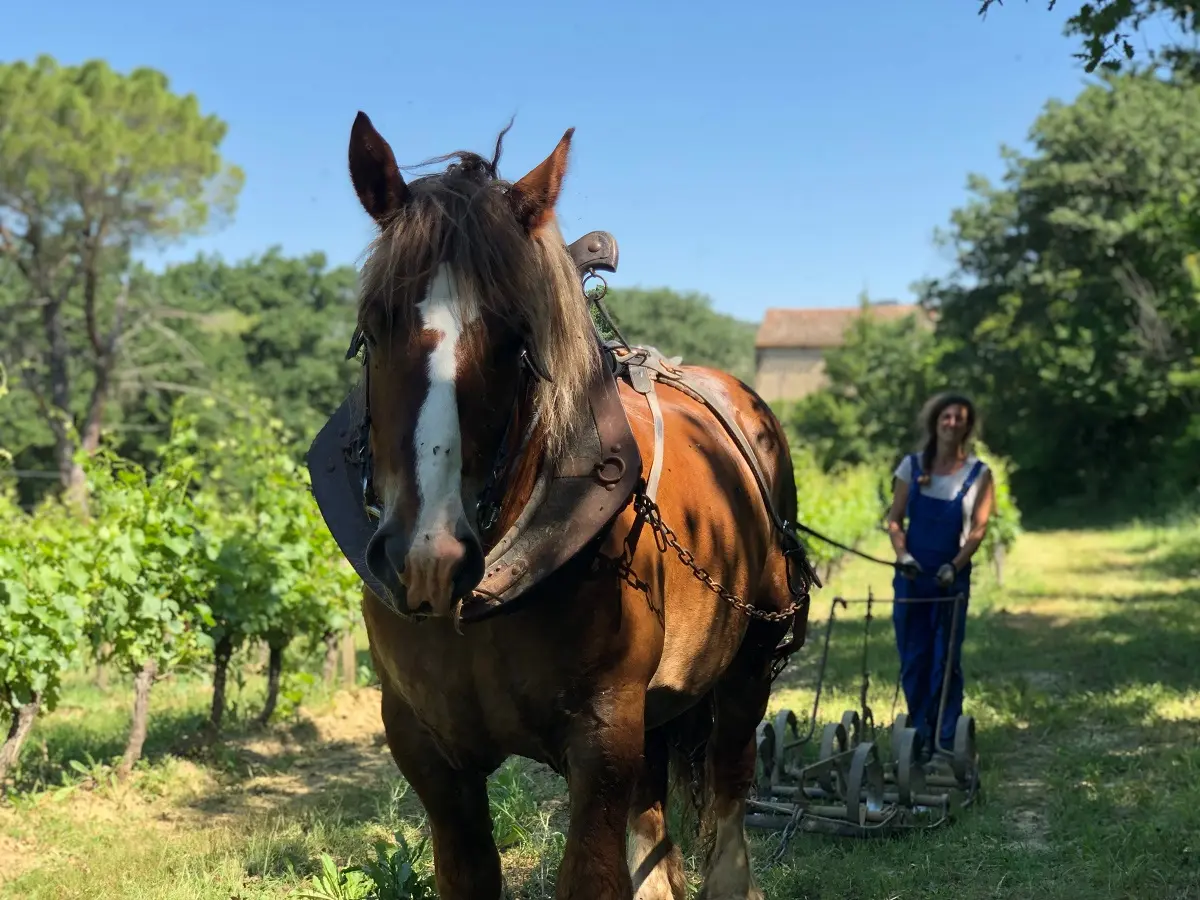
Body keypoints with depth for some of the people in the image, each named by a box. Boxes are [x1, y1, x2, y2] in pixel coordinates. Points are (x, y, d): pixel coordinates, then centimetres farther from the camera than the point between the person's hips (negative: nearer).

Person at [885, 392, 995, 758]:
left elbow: (978, 528, -3)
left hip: (952, 576, -2)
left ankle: (947, 740, 4)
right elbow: (894, 518, 5)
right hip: (912, 575, 2)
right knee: (912, 657, 4)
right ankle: (920, 737, 15)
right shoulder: (912, 466, 5)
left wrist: (955, 566, -16)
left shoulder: (978, 473, 1)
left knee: (946, 658, -2)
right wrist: (902, 554, -13)